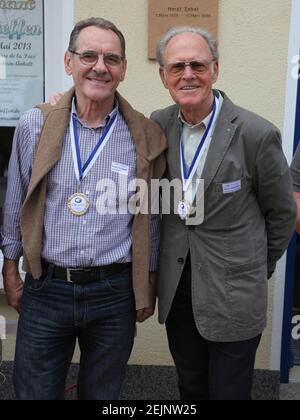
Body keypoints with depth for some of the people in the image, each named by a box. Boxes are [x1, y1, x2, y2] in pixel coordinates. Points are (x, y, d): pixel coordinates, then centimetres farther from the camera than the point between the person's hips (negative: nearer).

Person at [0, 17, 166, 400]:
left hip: (114, 293, 0)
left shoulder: (145, 136, -5)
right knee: (34, 392, 14)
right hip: (45, 287, 1)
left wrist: (148, 285, 7)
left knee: (102, 394, 19)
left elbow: (150, 218, 4)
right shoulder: (35, 125, -4)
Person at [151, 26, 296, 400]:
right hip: (176, 289, 4)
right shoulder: (158, 126, -3)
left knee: (228, 392, 12)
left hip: (233, 295, -4)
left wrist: (261, 269, 9)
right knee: (190, 390, 20)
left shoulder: (257, 134, -16)